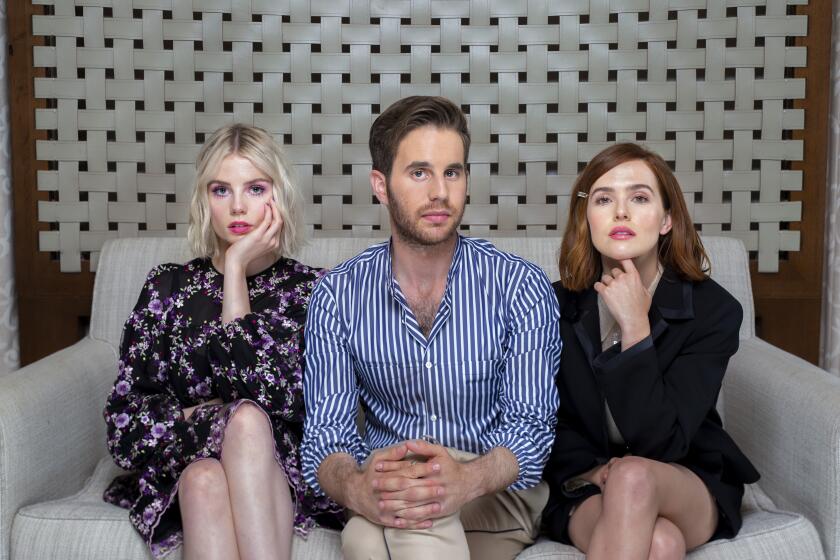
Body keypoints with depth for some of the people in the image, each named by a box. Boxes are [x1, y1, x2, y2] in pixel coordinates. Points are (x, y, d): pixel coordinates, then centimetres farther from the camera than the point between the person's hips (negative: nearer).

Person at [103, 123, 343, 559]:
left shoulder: (313, 289, 0)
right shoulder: (168, 286, 4)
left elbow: (267, 393, -17)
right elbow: (126, 426, -1)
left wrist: (236, 269, -13)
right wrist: (223, 420, -14)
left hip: (289, 473, -1)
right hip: (181, 477, 1)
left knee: (247, 420, -31)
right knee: (205, 477, -33)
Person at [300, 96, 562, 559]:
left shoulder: (521, 287, -6)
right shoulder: (338, 295, -1)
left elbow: (531, 423, -11)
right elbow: (326, 432, -7)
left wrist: (467, 481, -35)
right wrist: (354, 486, -33)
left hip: (494, 487, -1)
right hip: (387, 483, 2)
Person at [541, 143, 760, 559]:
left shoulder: (713, 309, -12)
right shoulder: (556, 307, -7)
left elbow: (659, 445, -21)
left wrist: (635, 328, -27)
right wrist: (591, 470, -16)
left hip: (693, 492, 0)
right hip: (586, 491, 0)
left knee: (634, 477, -36)